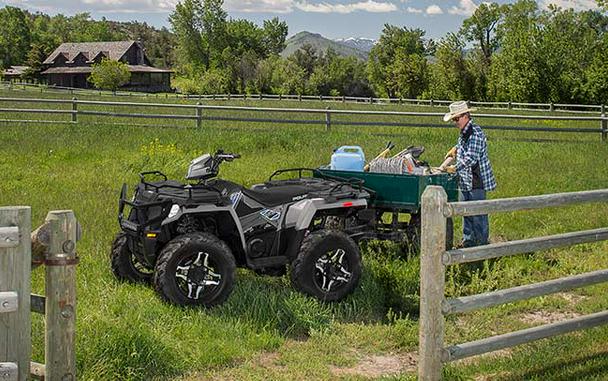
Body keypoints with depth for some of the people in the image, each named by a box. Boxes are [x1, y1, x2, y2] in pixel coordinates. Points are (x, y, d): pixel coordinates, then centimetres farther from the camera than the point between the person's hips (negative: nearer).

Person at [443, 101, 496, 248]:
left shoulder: (475, 133, -20)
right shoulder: (464, 132, 11)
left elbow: (471, 158, -25)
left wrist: (455, 168, -21)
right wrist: (456, 148, 17)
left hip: (476, 181, -10)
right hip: (465, 180, 10)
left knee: (478, 213, -3)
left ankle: (482, 243, 5)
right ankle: (468, 241, 26)